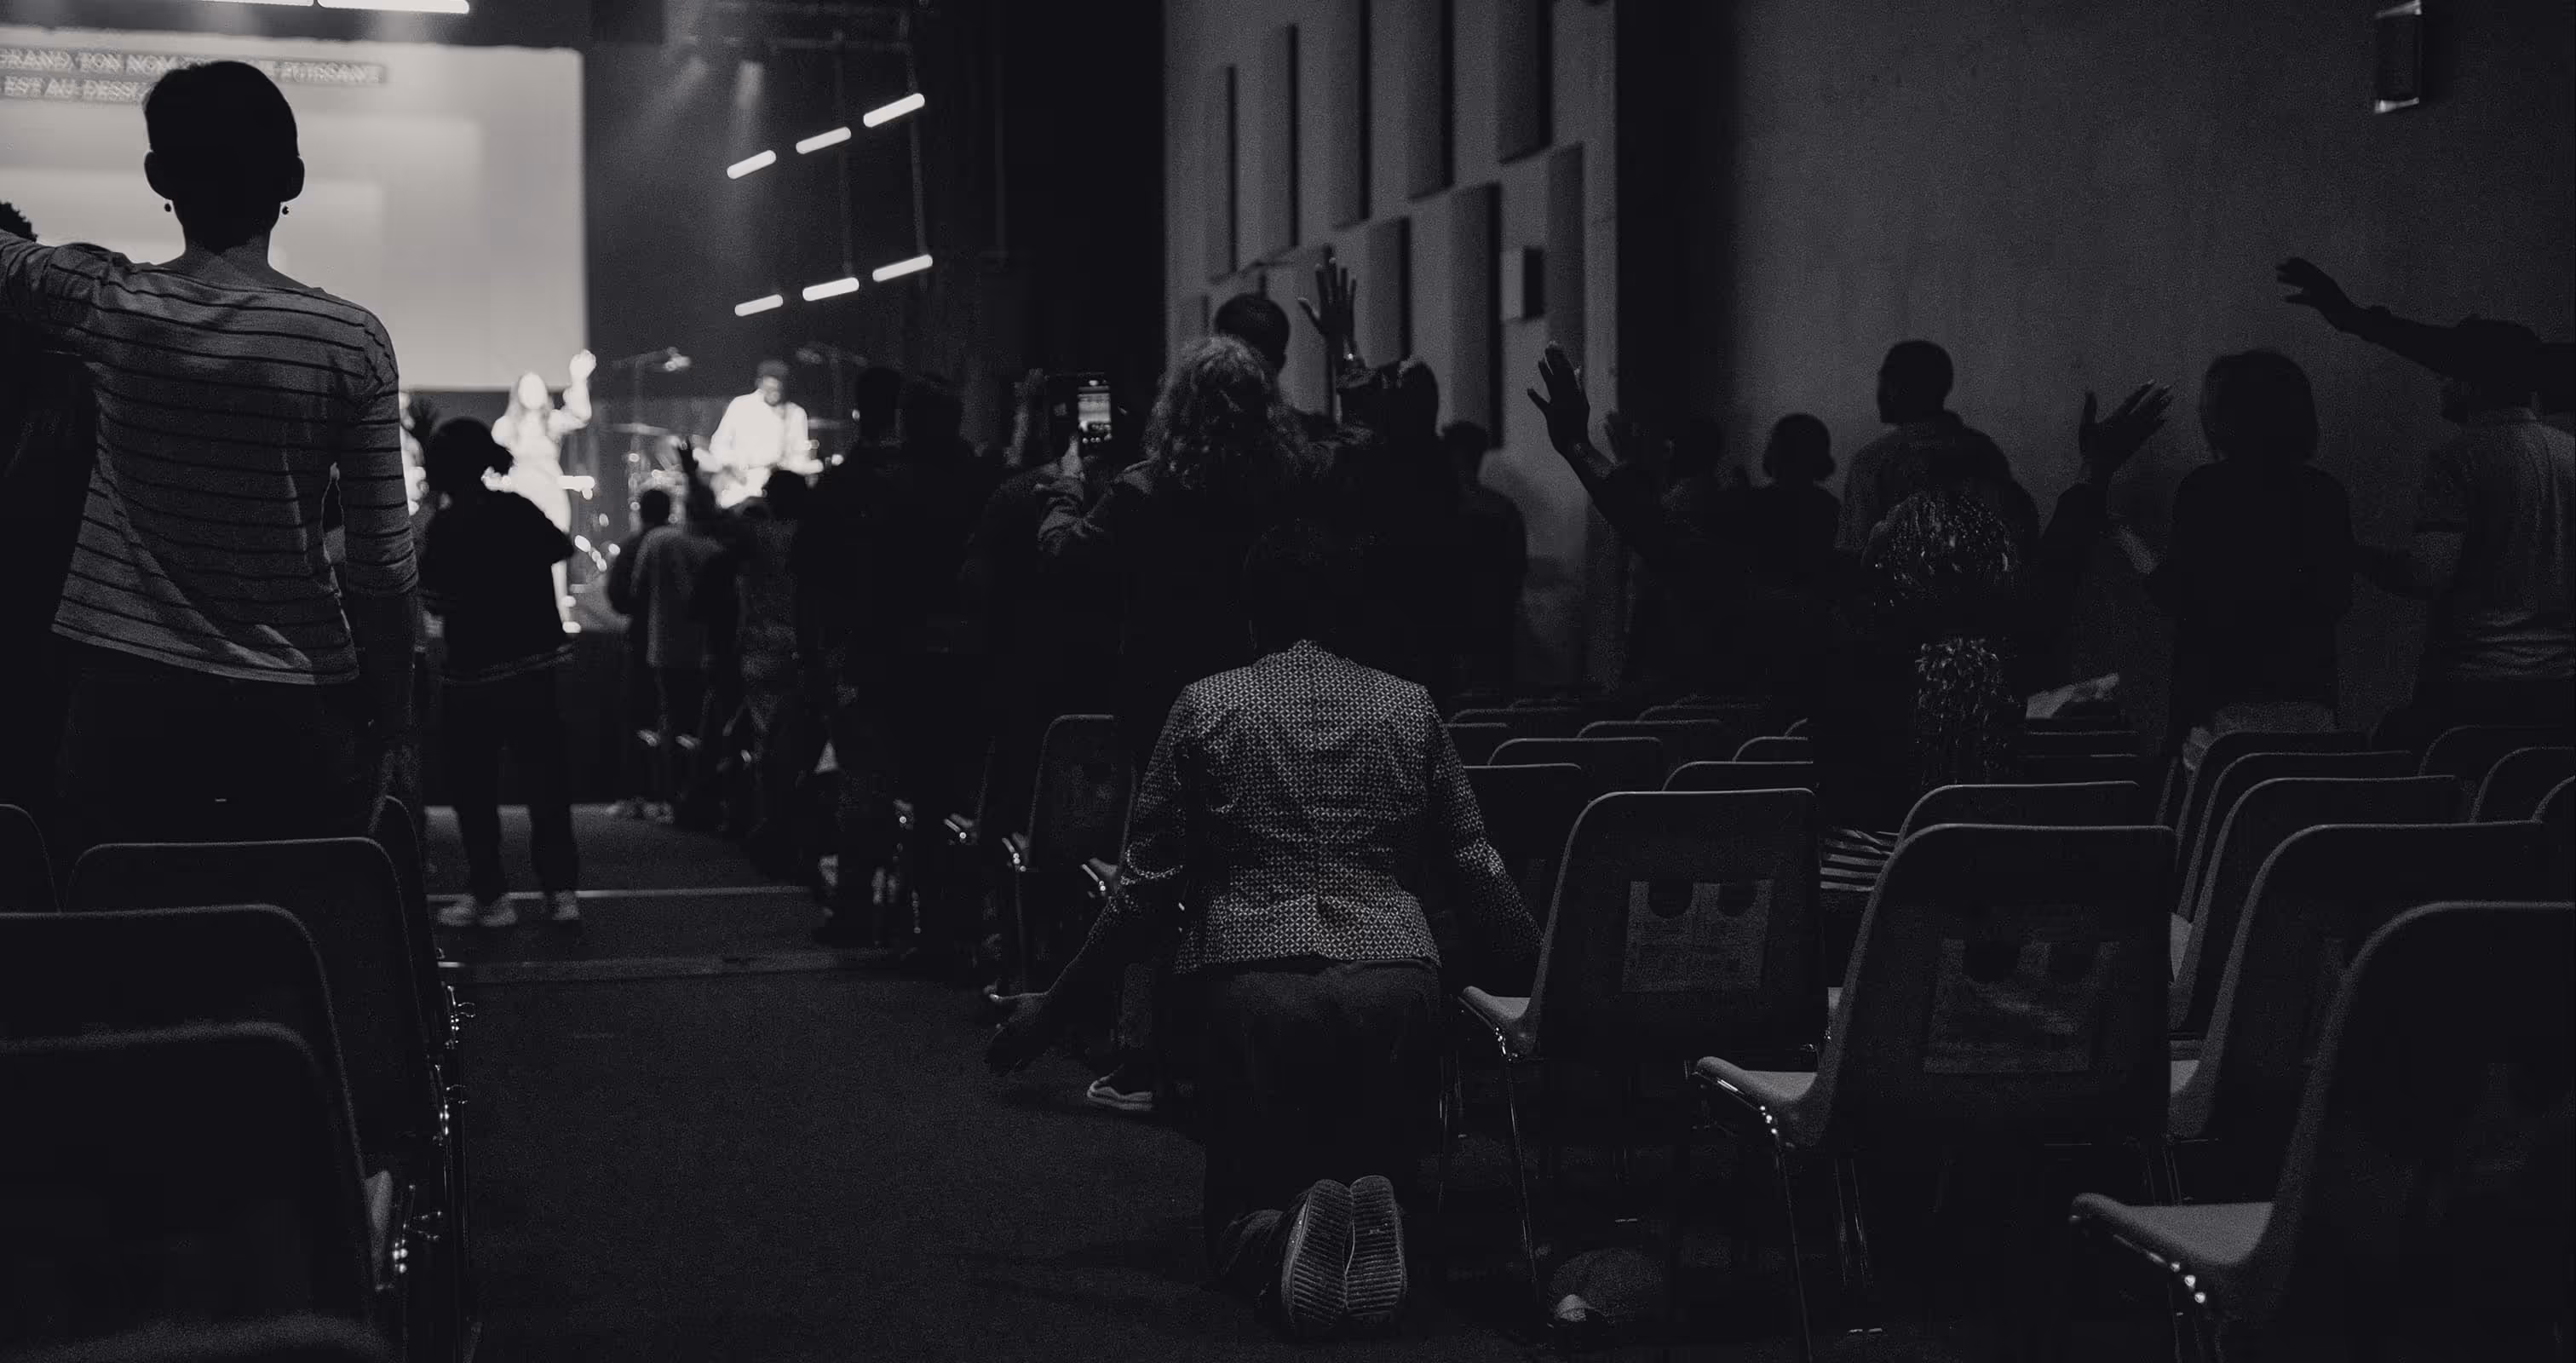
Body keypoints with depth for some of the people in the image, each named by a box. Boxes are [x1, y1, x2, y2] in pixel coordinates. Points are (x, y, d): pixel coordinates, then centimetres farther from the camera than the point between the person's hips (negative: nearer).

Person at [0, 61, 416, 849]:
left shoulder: (104, 307, -4)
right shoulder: (351, 343, -7)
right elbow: (384, 564, -4)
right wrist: (391, 724, 6)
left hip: (129, 703, 1)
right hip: (294, 713, -1)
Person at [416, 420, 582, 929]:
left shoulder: (448, 525, -12)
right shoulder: (521, 510, 1)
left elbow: (435, 600, -13)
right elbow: (561, 548, 20)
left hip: (475, 673, -4)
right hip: (536, 664, 5)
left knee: (475, 791, 6)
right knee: (547, 780, 10)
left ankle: (492, 897, 3)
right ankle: (562, 890, 8)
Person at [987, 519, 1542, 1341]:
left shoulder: (1205, 708, 8)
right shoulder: (1410, 709, 14)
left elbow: (1147, 890, 8)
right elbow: (1474, 868, 13)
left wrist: (1052, 1010, 17)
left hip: (1254, 975, -2)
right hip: (1394, 978, 2)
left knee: (1240, 1210, 12)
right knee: (1383, 1174, 19)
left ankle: (1283, 1239, -24)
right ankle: (1374, 1226, -17)